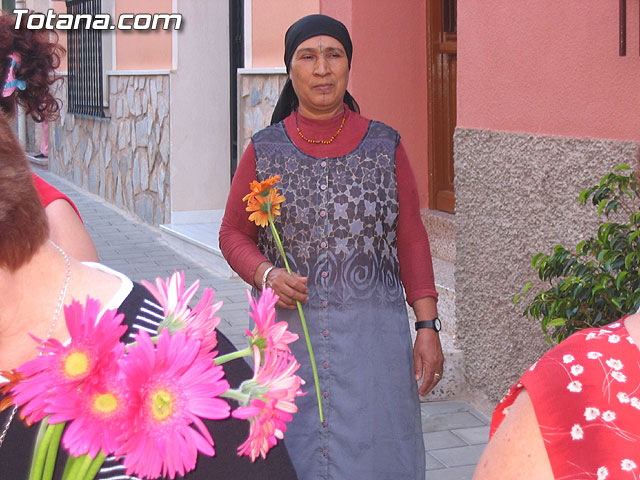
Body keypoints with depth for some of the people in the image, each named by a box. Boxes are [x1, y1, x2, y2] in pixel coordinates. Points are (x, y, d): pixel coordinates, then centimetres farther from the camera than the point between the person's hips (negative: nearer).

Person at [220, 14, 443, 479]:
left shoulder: (385, 147, 3)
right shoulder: (265, 152, 4)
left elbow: (411, 241, 4)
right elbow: (234, 234, 11)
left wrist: (428, 327, -2)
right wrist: (265, 274, -10)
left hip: (371, 334, 0)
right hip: (287, 331, 1)